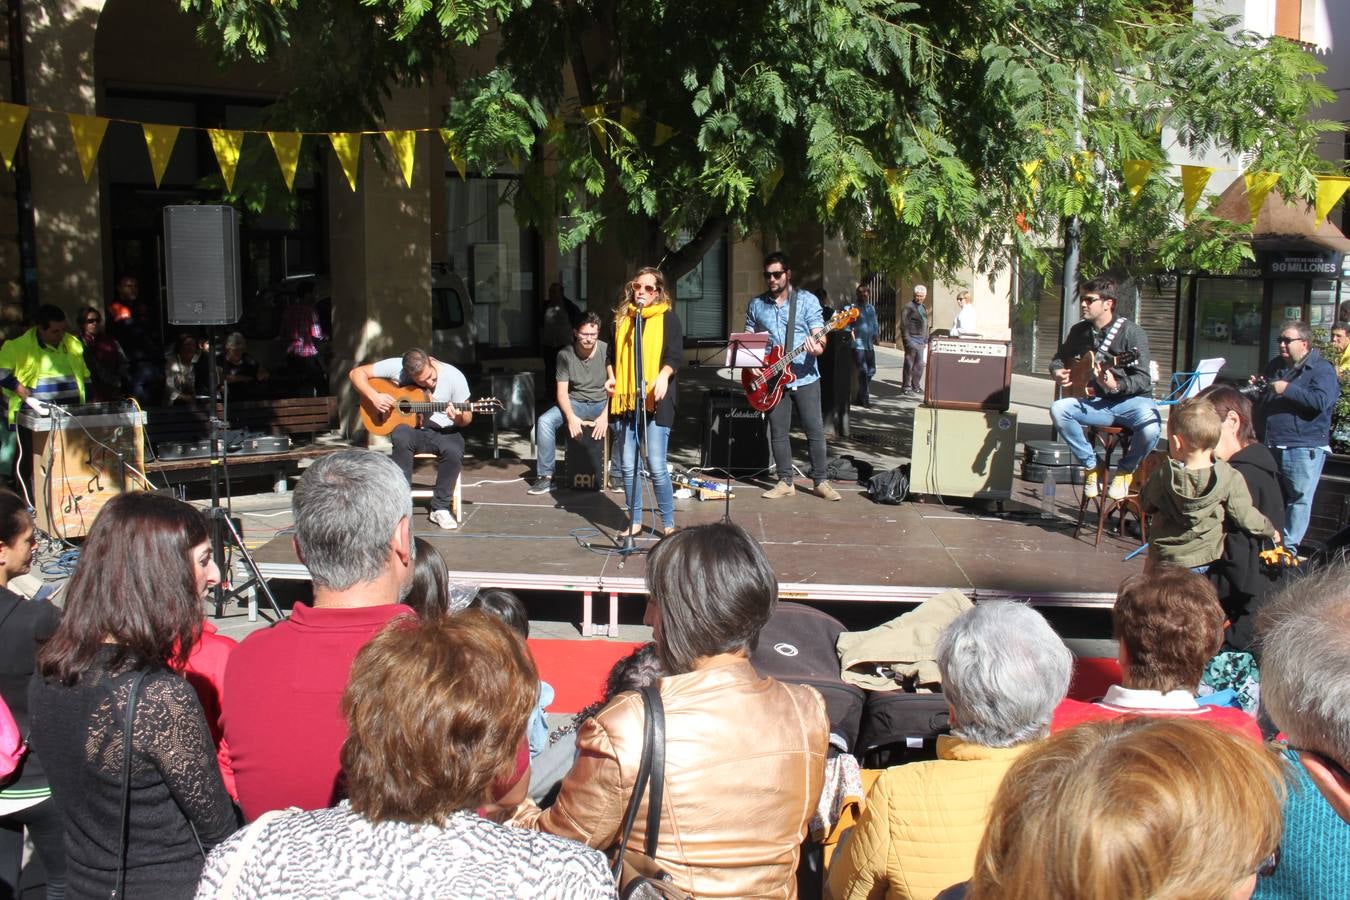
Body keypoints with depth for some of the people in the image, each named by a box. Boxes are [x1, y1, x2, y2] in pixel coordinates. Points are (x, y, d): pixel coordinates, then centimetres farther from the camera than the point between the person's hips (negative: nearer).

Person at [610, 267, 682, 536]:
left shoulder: (667, 318, 4)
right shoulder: (622, 318, 16)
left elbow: (675, 354, -5)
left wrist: (664, 375, -23)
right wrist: (612, 377, 9)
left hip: (655, 402, -4)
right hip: (625, 401, 4)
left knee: (656, 466, -9)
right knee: (628, 467, 5)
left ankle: (668, 524, 5)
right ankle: (634, 521, 17)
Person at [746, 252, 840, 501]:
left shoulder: (807, 300, -1)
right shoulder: (755, 305, 8)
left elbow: (820, 336, -6)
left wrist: (817, 347, -28)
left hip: (805, 376, -2)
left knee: (815, 429, 0)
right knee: (778, 432, 5)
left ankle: (820, 481, 9)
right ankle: (785, 482, 14)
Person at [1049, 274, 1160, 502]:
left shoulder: (1131, 332, -11)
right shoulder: (1079, 331, 6)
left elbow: (1143, 380, -14)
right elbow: (1059, 359, 22)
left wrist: (1116, 386, -33)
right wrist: (1058, 373, -3)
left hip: (1132, 400, -4)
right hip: (1098, 402, 4)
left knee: (1150, 427, -36)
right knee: (1058, 409, -23)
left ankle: (1125, 471, -2)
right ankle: (1091, 466, -7)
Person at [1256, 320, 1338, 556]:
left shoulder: (1322, 369, -6)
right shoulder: (1276, 366, 16)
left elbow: (1322, 401, -23)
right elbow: (1263, 403, 30)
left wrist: (1287, 389, -20)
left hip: (1305, 447, -7)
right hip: (1273, 445, 7)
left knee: (1299, 498, -4)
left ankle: (1289, 547, 3)